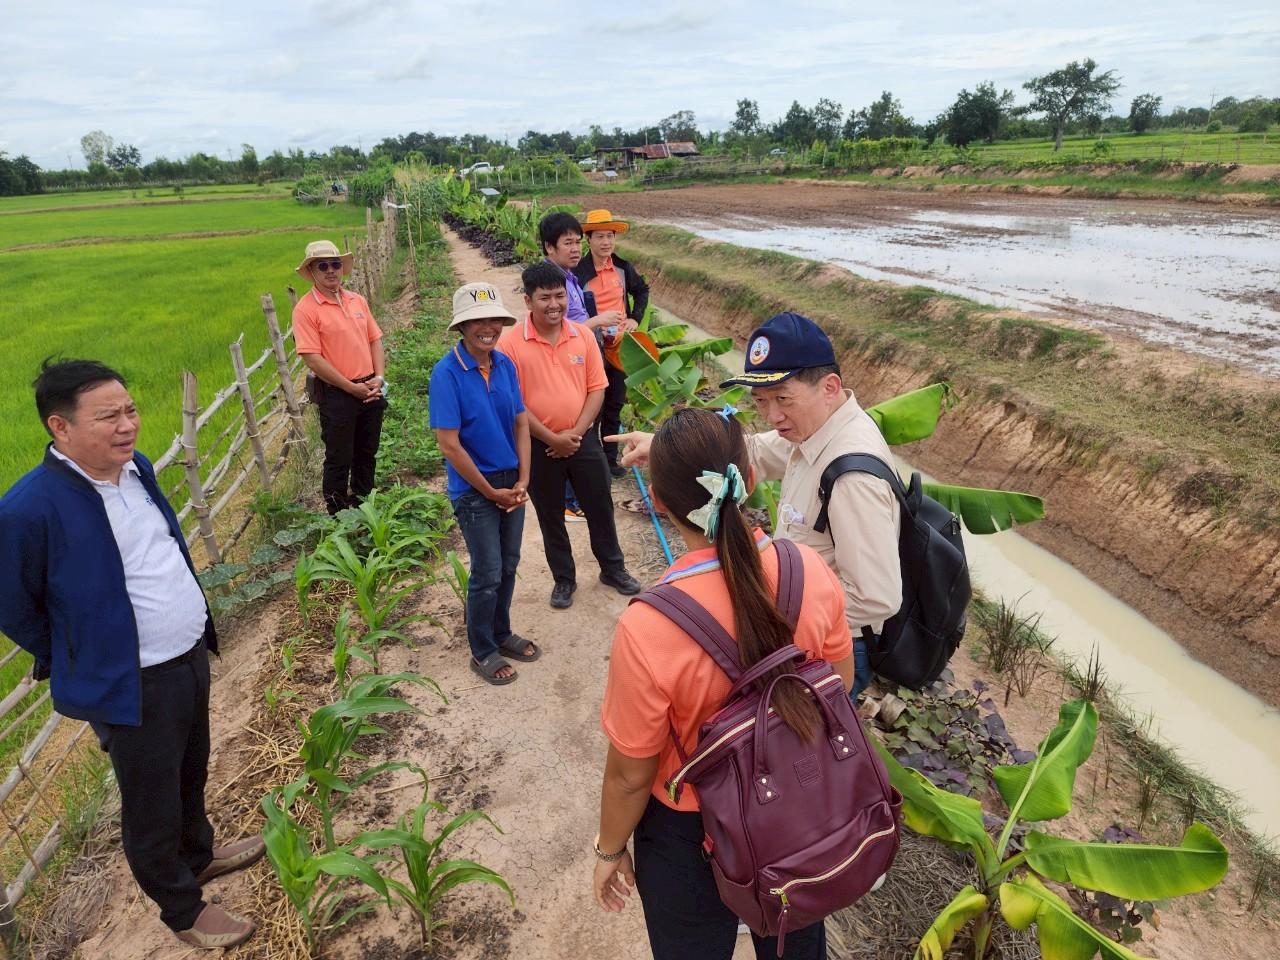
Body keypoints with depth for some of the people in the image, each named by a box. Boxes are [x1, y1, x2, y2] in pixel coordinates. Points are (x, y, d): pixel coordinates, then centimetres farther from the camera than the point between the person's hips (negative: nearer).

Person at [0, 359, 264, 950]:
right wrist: (82, 665, 0)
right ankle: (182, 909, 39)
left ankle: (198, 854, 54)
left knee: (192, 775, 28)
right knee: (152, 810, 16)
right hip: (133, 689, -7)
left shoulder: (135, 467, -2)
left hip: (191, 656, 7)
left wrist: (198, 634, 15)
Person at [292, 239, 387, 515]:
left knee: (367, 452, 18)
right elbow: (312, 358, -16)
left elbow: (375, 339, 11)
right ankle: (338, 514, 21)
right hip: (336, 395, -6)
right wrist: (352, 388, -16)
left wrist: (378, 377, -4)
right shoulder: (306, 308, -11)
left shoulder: (358, 300, 8)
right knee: (339, 459, 6)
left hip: (371, 391, 6)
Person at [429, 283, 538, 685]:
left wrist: (522, 481, -4)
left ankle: (501, 633, 39)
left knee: (508, 565, 18)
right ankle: (483, 651, 27)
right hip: (474, 489, -6)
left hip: (511, 482, 6)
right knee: (487, 574, 5)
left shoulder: (504, 364, -1)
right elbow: (449, 444, -19)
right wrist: (491, 492, -13)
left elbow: (521, 422, 5)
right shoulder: (447, 373, -19)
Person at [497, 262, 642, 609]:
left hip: (583, 438, 2)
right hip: (539, 445, -2)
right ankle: (564, 579, 33)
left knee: (600, 506, 15)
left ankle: (612, 568, 36)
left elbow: (596, 388, 0)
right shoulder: (511, 343, -12)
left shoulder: (583, 335, -2)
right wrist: (551, 438, -15)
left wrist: (576, 432, -10)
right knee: (550, 516, 13)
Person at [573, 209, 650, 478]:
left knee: (615, 407, 15)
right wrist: (596, 321, -22)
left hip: (619, 347, 5)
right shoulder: (578, 272, -14)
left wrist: (635, 318, 8)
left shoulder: (623, 267, 1)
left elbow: (642, 290, 19)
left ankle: (610, 458, 29)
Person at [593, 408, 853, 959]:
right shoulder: (810, 570, -22)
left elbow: (630, 775, -20)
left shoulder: (647, 629, -35)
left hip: (692, 833, -3)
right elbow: (839, 688, -4)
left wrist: (609, 851, 0)